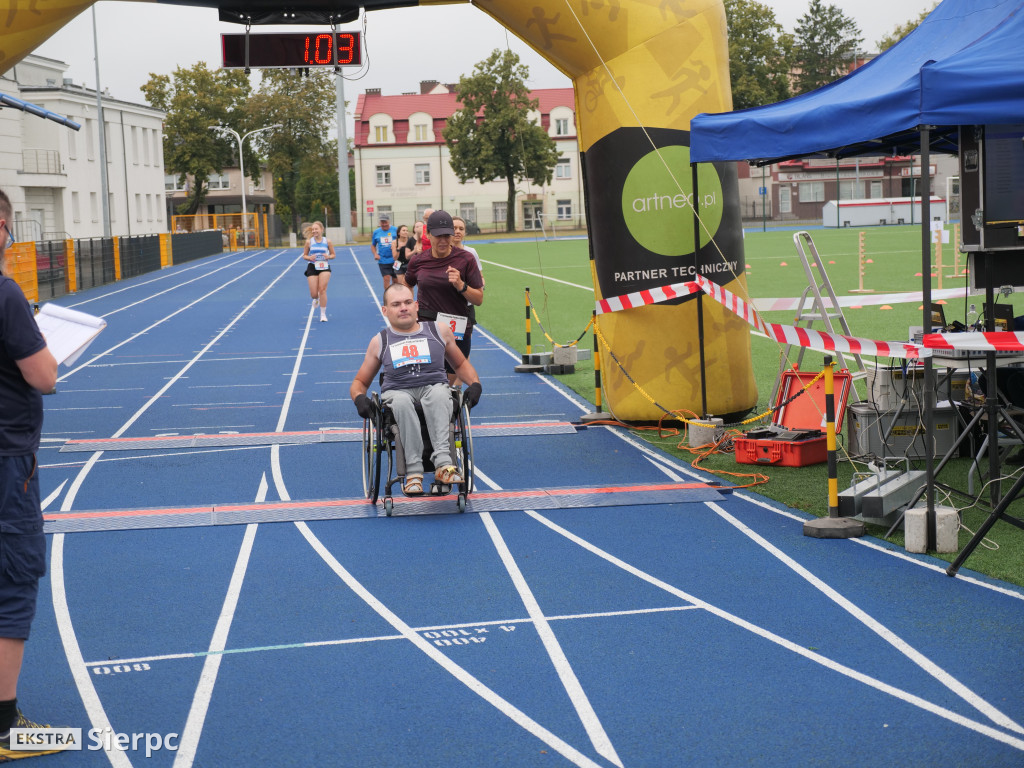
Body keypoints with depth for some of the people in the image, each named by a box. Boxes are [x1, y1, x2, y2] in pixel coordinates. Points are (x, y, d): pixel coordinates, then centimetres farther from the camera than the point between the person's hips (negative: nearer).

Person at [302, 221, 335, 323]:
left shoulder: (327, 241, 0)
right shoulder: (309, 242, 1)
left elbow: (333, 255, 9)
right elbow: (304, 255, 8)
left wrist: (328, 256, -13)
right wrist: (309, 257, -14)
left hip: (324, 267, -1)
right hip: (312, 268, 1)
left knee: (322, 290, -13)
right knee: (314, 294, -3)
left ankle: (323, 314, -2)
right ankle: (316, 299, 38)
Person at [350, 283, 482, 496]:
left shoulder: (438, 331, 15)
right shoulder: (379, 342, 16)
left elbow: (461, 364, 27)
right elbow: (360, 382, 22)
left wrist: (474, 384, 6)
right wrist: (359, 398, -2)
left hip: (435, 388, 0)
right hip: (397, 392, 0)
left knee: (438, 393, -38)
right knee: (401, 401, -38)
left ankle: (443, 462, -50)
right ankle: (413, 470, -42)